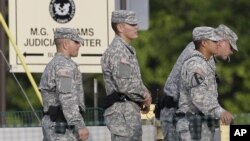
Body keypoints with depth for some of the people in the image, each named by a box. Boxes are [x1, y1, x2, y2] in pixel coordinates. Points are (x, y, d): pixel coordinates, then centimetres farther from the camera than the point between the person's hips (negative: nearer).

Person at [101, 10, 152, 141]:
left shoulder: (128, 50, 20)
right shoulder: (117, 51, -13)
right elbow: (125, 85, -21)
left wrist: (145, 95, 7)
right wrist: (144, 98, -7)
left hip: (131, 113, 10)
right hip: (122, 113, -10)